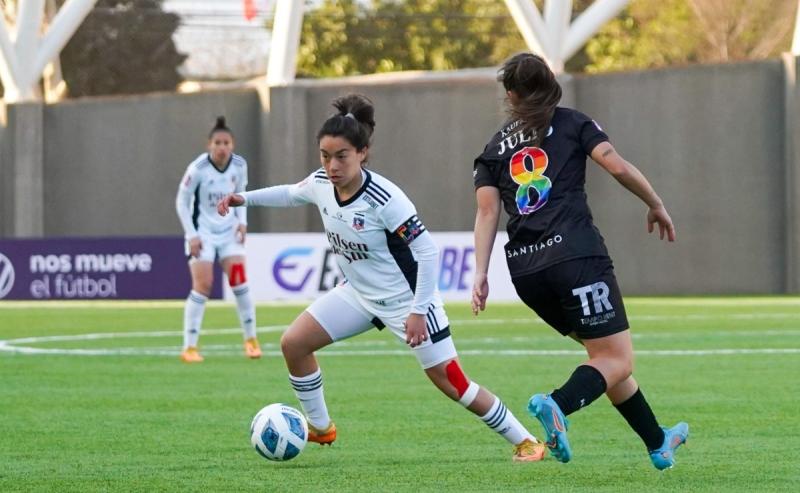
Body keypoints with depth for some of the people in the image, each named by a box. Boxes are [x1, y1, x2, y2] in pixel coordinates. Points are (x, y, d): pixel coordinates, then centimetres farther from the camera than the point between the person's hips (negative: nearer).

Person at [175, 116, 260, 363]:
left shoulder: (239, 165, -5)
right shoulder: (198, 168, -19)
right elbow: (181, 201, -10)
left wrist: (242, 221, -1)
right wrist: (191, 235, -15)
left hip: (229, 230, 4)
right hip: (202, 232, -4)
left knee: (239, 281, -5)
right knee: (202, 286, -11)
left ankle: (251, 339, 10)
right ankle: (189, 347, -5)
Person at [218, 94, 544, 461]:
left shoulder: (384, 199, -30)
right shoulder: (321, 183, -11)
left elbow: (427, 252, -25)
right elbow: (291, 194, 15)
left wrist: (418, 311, -26)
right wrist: (245, 198, 6)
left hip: (407, 299, -7)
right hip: (358, 294, 7)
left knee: (450, 382, -6)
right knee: (293, 343, -2)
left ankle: (524, 441, 7)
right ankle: (320, 429, 17)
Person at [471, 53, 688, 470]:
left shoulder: (495, 148, 17)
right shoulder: (571, 124, 9)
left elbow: (487, 212, 6)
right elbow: (617, 166, -3)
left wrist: (481, 275, 0)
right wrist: (656, 205, 10)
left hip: (525, 271, 5)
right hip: (575, 257, -5)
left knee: (605, 353, 19)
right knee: (618, 360, -4)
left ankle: (657, 442, 24)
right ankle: (557, 405, -33)